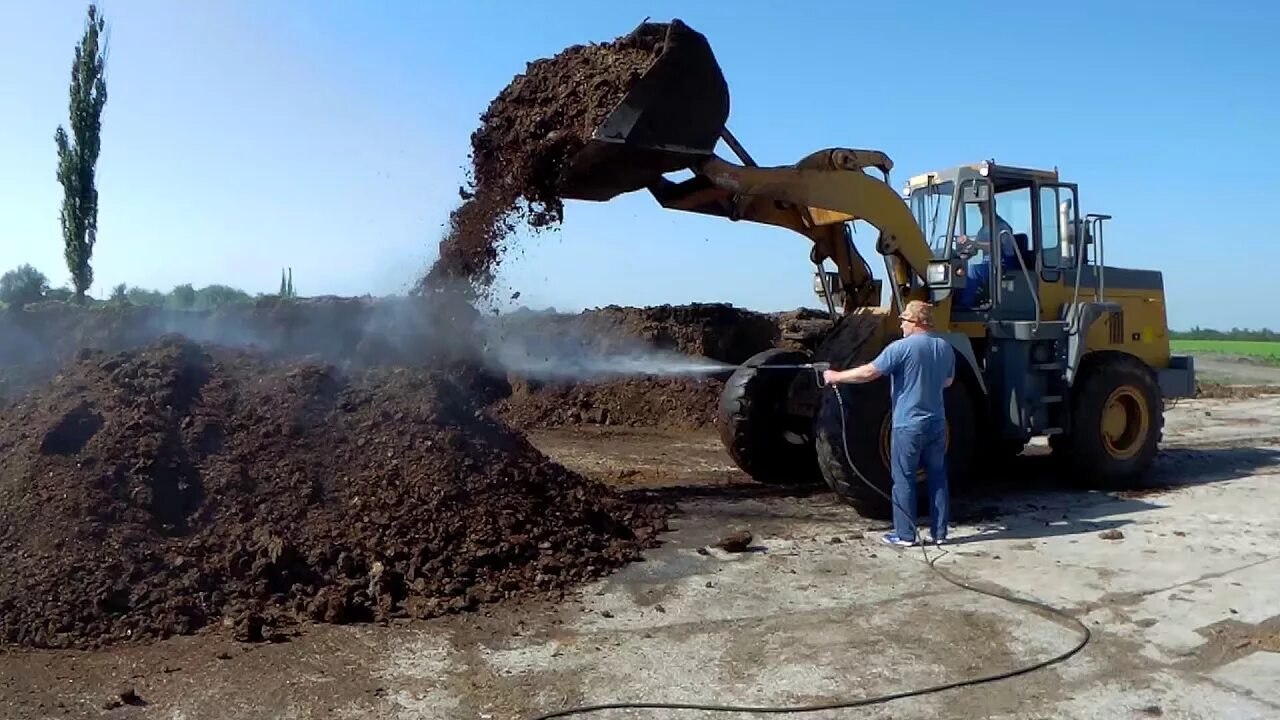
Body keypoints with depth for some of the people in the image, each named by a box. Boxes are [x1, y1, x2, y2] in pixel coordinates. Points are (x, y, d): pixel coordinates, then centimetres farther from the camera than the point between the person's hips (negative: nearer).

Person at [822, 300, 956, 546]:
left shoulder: (901, 347, -15)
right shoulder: (945, 348, 7)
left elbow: (868, 372, -17)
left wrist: (836, 376, -6)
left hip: (909, 425, -6)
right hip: (937, 424, 6)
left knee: (904, 481, 2)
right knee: (937, 478, 12)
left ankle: (905, 535, 7)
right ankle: (939, 532, 17)